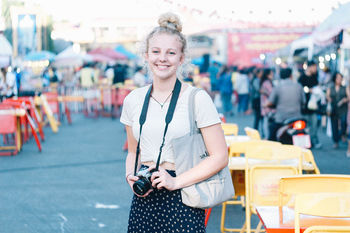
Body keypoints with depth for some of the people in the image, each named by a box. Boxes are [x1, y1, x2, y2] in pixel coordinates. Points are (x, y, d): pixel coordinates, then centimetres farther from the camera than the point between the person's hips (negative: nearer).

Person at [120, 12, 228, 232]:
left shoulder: (197, 99, -6)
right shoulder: (133, 100, 8)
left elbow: (220, 157, -7)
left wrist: (176, 181, -14)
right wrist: (131, 176, -1)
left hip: (181, 200, -4)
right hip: (144, 200, 4)